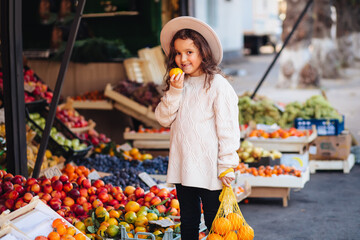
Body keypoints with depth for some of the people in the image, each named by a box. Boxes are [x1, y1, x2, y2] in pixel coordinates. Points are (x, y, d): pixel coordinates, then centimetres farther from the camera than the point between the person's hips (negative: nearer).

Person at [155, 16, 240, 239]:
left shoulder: (217, 85, -11)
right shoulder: (178, 83, 8)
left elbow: (228, 128, -12)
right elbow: (164, 118, 4)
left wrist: (227, 167, -12)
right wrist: (174, 91, -10)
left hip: (210, 170, -6)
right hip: (183, 169, 6)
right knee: (188, 221, 16)